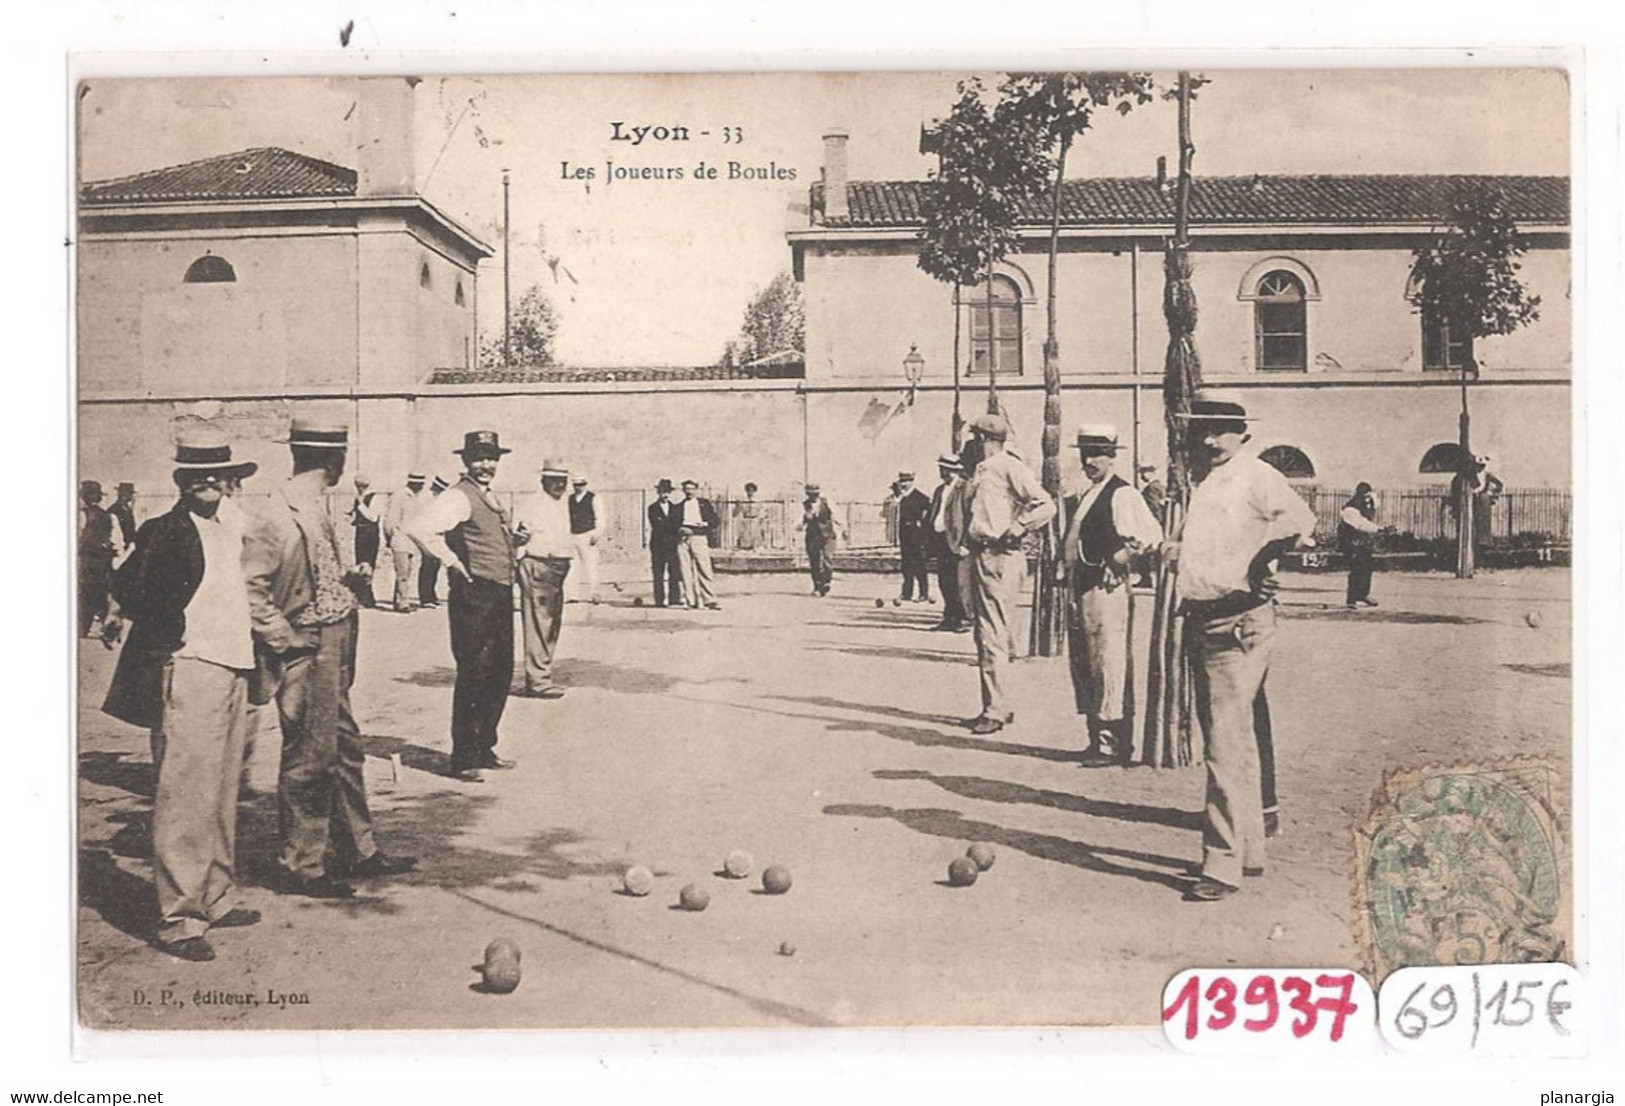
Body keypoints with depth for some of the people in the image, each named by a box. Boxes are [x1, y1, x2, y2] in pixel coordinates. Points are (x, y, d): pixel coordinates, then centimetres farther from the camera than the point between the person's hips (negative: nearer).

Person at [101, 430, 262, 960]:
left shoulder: (230, 534, 15)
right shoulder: (165, 532, -9)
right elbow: (129, 591, -19)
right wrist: (169, 633, -12)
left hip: (232, 672, 9)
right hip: (188, 674, -8)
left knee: (221, 796, 16)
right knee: (185, 799, -6)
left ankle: (216, 898, 27)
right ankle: (178, 919, 0)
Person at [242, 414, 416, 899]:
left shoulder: (318, 506, 12)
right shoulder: (275, 515, -17)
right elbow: (250, 590, -18)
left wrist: (349, 576, 7)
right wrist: (286, 639, -17)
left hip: (333, 650, 10)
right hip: (305, 654, -10)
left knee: (344, 750, 17)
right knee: (308, 758, 0)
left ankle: (359, 851, 29)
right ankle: (300, 867, 12)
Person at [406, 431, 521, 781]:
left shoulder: (491, 499, 17)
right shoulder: (458, 497, -12)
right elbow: (419, 528, -28)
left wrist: (516, 536, 18)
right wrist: (452, 561, -20)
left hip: (501, 596, 9)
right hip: (474, 596, -9)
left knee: (501, 674, 14)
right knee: (473, 677, -6)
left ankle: (484, 749, 25)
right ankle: (463, 759, 2)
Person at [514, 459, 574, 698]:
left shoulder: (565, 506, 16)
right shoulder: (532, 505, -9)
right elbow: (512, 537, -14)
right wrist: (519, 537, -32)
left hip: (559, 568, 9)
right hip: (537, 566, -9)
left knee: (552, 625, 14)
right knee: (538, 625, -9)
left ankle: (542, 676, 23)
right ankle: (537, 681, -7)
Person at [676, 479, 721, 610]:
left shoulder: (705, 504, 15)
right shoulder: (678, 507, 20)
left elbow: (714, 521, 7)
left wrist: (693, 530, -6)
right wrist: (680, 529, -9)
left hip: (699, 538, -2)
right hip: (683, 540, 2)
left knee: (704, 569, -11)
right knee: (687, 572, -4)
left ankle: (710, 600, -10)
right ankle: (692, 602, -2)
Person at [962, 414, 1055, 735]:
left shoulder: (1009, 467, -9)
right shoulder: (981, 471, 16)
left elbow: (1046, 506, -15)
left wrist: (1016, 529, -16)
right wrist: (968, 538, 14)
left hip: (999, 558, -9)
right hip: (980, 556, 9)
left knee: (993, 636, -9)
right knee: (984, 634, 12)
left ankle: (995, 711, -6)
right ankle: (995, 706, 19)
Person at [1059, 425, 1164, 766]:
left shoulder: (1122, 494, -9)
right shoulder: (1080, 497, 18)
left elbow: (1152, 535, -17)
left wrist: (1119, 559, -13)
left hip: (1107, 587, -9)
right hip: (1078, 587, 9)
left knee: (1108, 664, -8)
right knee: (1081, 663, 12)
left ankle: (1113, 743, -3)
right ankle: (1097, 738, 20)